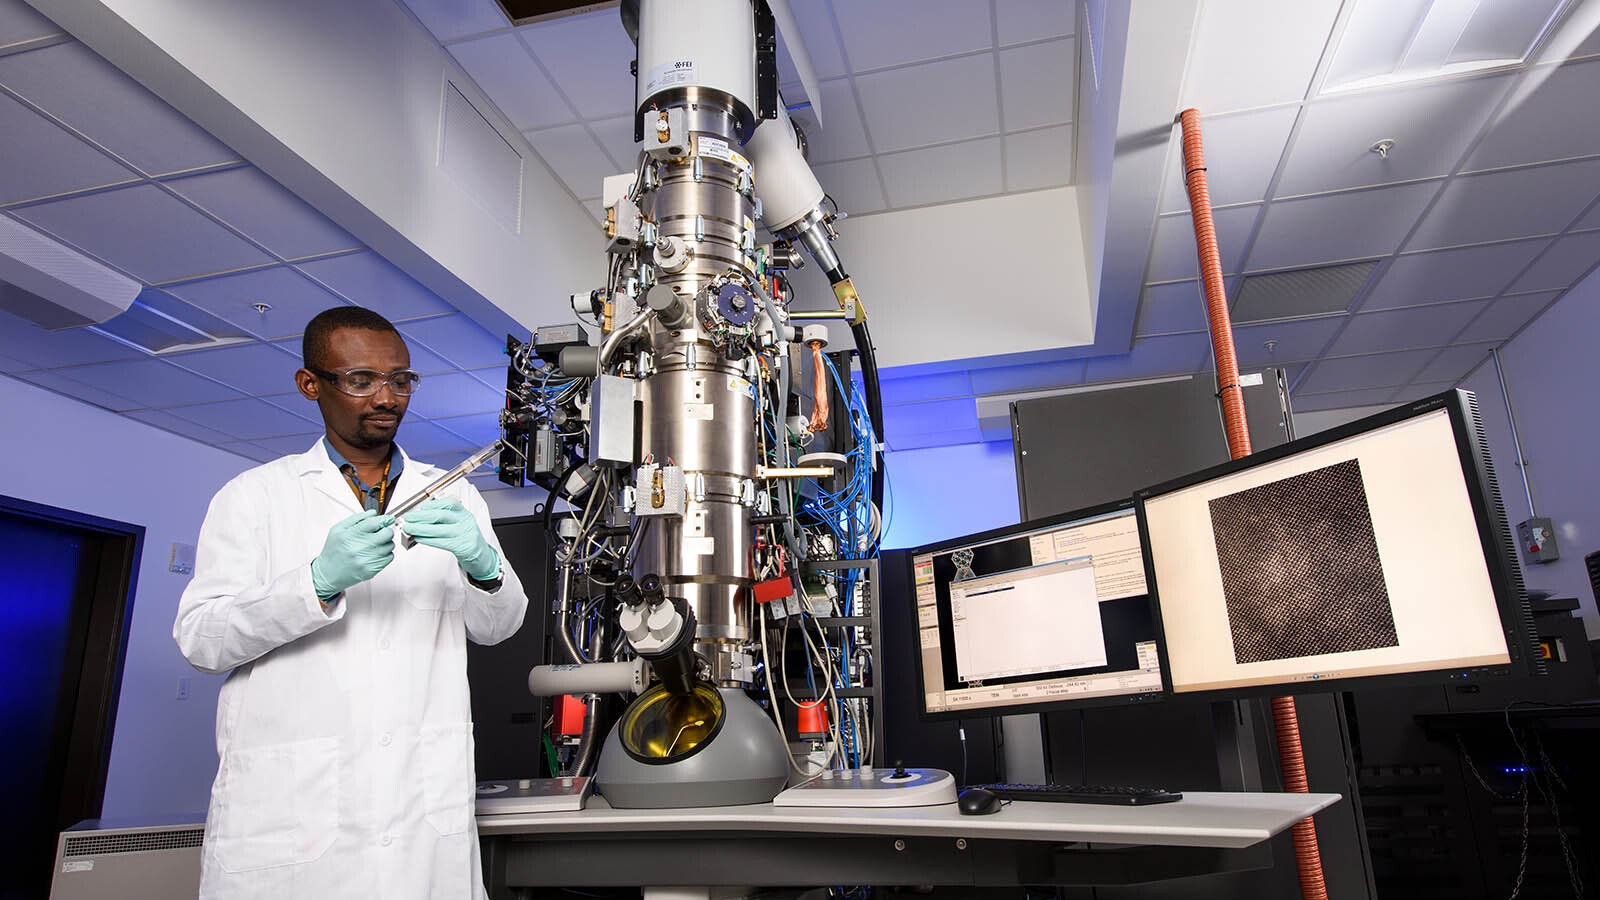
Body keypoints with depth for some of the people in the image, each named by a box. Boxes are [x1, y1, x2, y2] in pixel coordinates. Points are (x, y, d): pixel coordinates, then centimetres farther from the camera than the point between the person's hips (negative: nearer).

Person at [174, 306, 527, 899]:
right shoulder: (255, 495, 5)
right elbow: (199, 639, -4)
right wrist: (321, 579, -21)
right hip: (286, 804, -1)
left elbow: (497, 628, 6)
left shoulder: (452, 496, 11)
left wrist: (482, 563, -17)